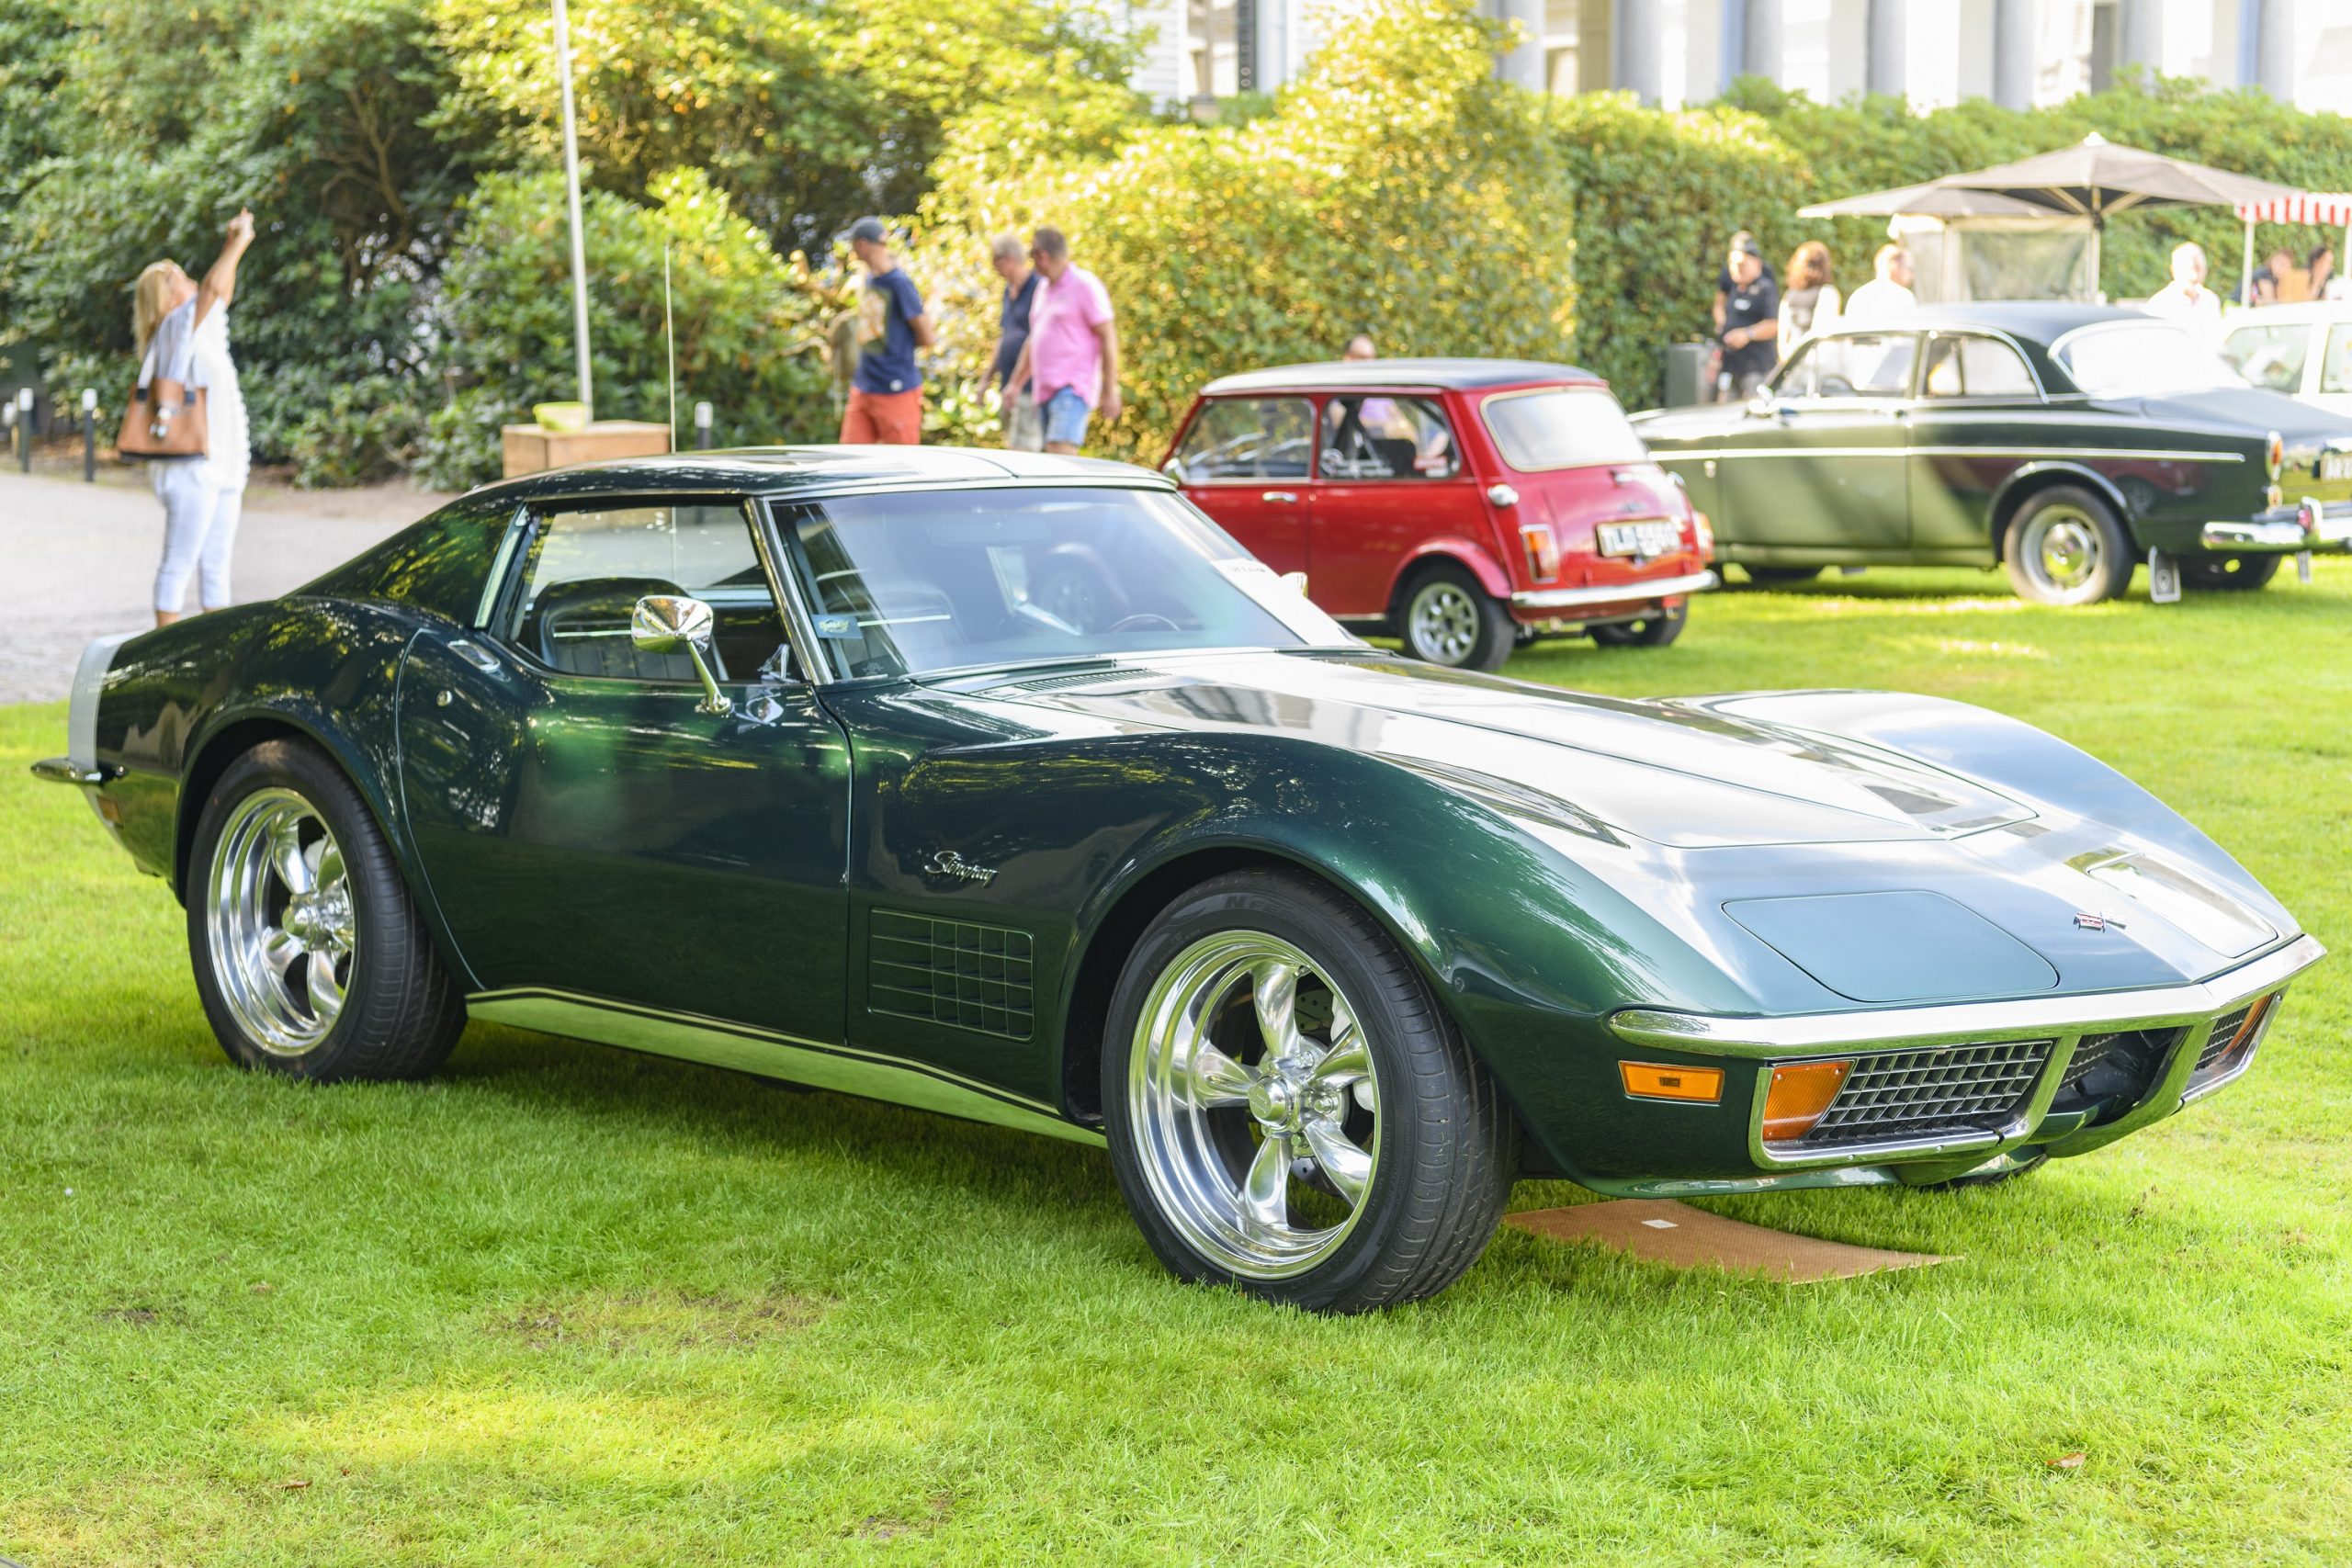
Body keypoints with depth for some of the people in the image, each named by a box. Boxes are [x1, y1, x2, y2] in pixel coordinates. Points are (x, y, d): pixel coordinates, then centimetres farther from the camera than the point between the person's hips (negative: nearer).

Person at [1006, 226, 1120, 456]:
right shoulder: (1044, 289, 20)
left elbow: (1108, 338, -10)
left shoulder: (1085, 286, -6)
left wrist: (1110, 391, -14)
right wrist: (1016, 383, 28)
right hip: (1044, 391, 9)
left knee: (1060, 453, -23)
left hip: (1072, 389, -9)